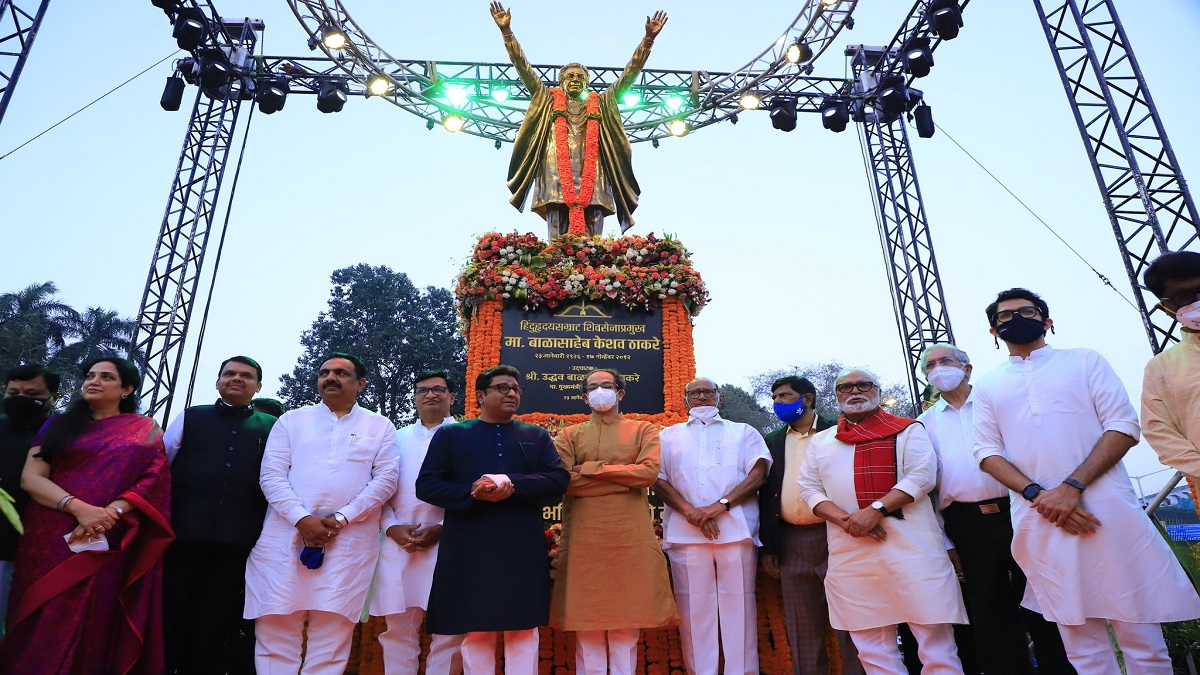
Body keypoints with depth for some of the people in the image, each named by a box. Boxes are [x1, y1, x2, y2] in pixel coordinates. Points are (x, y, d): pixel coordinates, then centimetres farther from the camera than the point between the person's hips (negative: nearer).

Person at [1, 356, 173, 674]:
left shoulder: (145, 430, 7)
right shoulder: (59, 423, 11)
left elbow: (154, 479, -3)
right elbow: (31, 477, 0)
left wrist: (110, 512, -18)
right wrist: (78, 507, -16)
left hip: (105, 543, -1)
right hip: (50, 537, 1)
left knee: (91, 625, 4)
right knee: (40, 628, 4)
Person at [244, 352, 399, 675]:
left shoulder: (380, 426, 9)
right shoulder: (291, 420, 11)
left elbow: (385, 479, 0)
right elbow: (271, 474, 1)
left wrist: (341, 518, -11)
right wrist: (301, 518, -13)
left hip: (349, 541, -1)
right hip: (287, 534, 1)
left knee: (331, 633, 3)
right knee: (276, 627, 3)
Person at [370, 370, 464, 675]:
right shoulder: (397, 438, 16)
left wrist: (442, 529, -12)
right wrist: (391, 527, -4)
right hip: (398, 545, 3)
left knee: (448, 629, 2)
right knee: (398, 627, 8)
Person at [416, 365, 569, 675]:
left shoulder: (537, 436, 12)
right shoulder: (450, 434, 9)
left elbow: (558, 480, -1)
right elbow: (426, 485, 1)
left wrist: (511, 483, -16)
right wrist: (473, 493, -15)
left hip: (523, 551, 1)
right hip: (470, 550, -1)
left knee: (524, 631, 4)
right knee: (475, 633, 6)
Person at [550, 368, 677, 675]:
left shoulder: (644, 430, 10)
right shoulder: (569, 435, 11)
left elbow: (649, 472, -7)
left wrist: (591, 468, -7)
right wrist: (625, 480, -8)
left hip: (631, 536, 0)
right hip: (584, 537, 1)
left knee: (626, 622, 4)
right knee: (587, 619, 4)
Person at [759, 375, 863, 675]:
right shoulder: (773, 441, 13)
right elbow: (766, 494, 11)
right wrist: (766, 548, 6)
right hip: (792, 545, 3)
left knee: (850, 626, 4)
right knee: (803, 630, 10)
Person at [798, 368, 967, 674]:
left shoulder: (907, 429, 7)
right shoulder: (820, 441, 16)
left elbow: (922, 474, -6)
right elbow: (809, 488, 9)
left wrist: (876, 509, -17)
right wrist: (845, 520, -9)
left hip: (910, 545, -3)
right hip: (849, 552, 3)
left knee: (934, 636, 0)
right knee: (871, 643, 9)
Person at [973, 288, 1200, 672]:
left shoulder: (1084, 361, 9)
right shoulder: (987, 386, 13)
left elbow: (1124, 427, -1)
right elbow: (988, 452, 6)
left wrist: (1072, 487, -13)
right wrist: (1038, 495, -11)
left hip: (1106, 508, -1)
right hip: (1039, 520, 1)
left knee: (1138, 630, 3)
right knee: (1080, 637, 7)